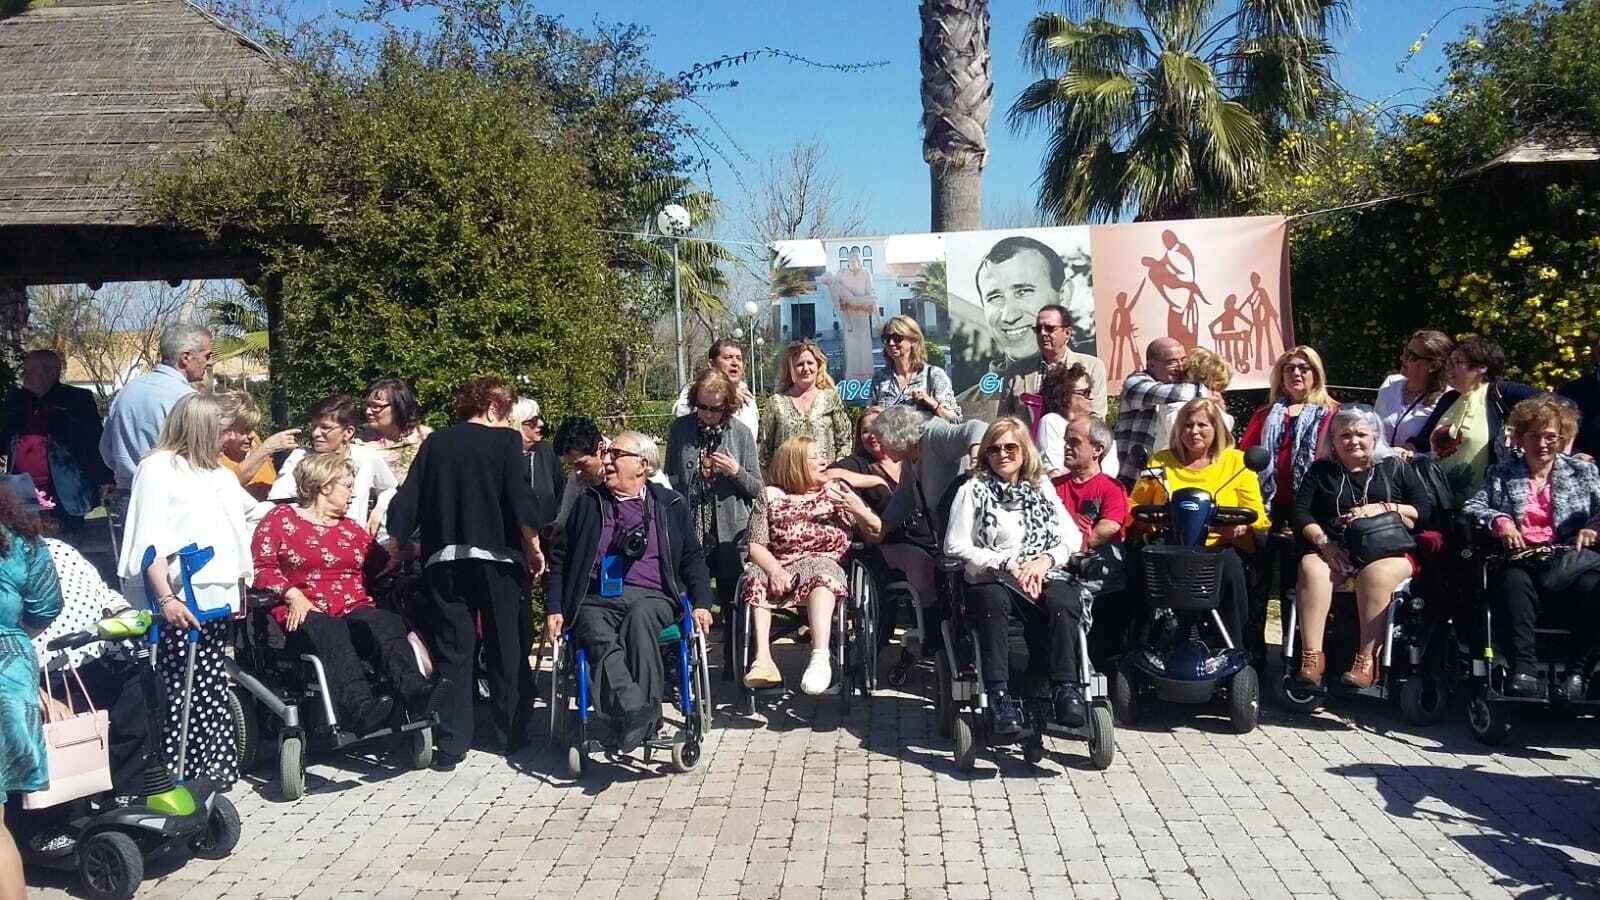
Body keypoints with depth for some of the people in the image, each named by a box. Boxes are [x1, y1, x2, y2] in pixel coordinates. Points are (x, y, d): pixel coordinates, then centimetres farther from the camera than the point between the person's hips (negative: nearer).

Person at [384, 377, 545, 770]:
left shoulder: (435, 442, 10)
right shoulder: (506, 440, -1)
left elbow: (408, 498, 7)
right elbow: (519, 497, -11)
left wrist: (396, 543, 15)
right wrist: (533, 544, -2)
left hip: (444, 559, 3)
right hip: (496, 556, -3)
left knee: (452, 652, 5)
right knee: (508, 648, 8)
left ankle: (450, 745, 3)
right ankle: (513, 734, 15)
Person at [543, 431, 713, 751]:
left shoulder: (671, 504, 18)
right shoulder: (588, 503, 20)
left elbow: (693, 559, 16)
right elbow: (559, 559, 18)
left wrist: (701, 604, 0)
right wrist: (554, 609, 5)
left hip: (651, 597, -1)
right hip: (596, 600, 1)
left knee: (639, 618, -37)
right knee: (602, 640, -33)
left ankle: (640, 717, -46)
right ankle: (635, 715, -54)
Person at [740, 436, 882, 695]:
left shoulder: (837, 491, 18)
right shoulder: (771, 496, 14)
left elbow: (877, 533, 14)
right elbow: (756, 545, 3)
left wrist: (857, 509, -5)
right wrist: (774, 570, -18)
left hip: (825, 565, -1)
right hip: (780, 571, 1)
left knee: (820, 571, -34)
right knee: (755, 575, -29)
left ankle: (821, 657, -51)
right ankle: (763, 659, -38)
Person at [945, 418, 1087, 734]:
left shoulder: (1043, 489, 23)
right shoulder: (973, 490, 13)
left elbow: (1072, 539, 16)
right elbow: (956, 546, 2)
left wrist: (1045, 560, -5)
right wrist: (1007, 564, -6)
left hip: (1044, 574, 2)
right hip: (993, 578, -2)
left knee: (1064, 600, -34)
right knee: (992, 599, -39)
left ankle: (1065, 688, -32)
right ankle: (999, 695, -41)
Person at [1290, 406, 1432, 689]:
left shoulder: (1395, 468, 17)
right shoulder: (1320, 471, 20)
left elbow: (1424, 511, 9)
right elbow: (1300, 513, 9)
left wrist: (1384, 509, -6)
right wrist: (1323, 542, -8)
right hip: (1333, 548, 1)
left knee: (1376, 574, -36)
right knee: (1311, 568, -32)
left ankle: (1367, 660, -35)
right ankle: (1311, 656, -36)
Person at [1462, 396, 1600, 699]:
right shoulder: (1501, 473, 22)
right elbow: (1471, 506, 11)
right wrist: (1498, 520, -9)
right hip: (1519, 559, -1)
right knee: (1513, 581, -37)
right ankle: (1523, 669, -36)